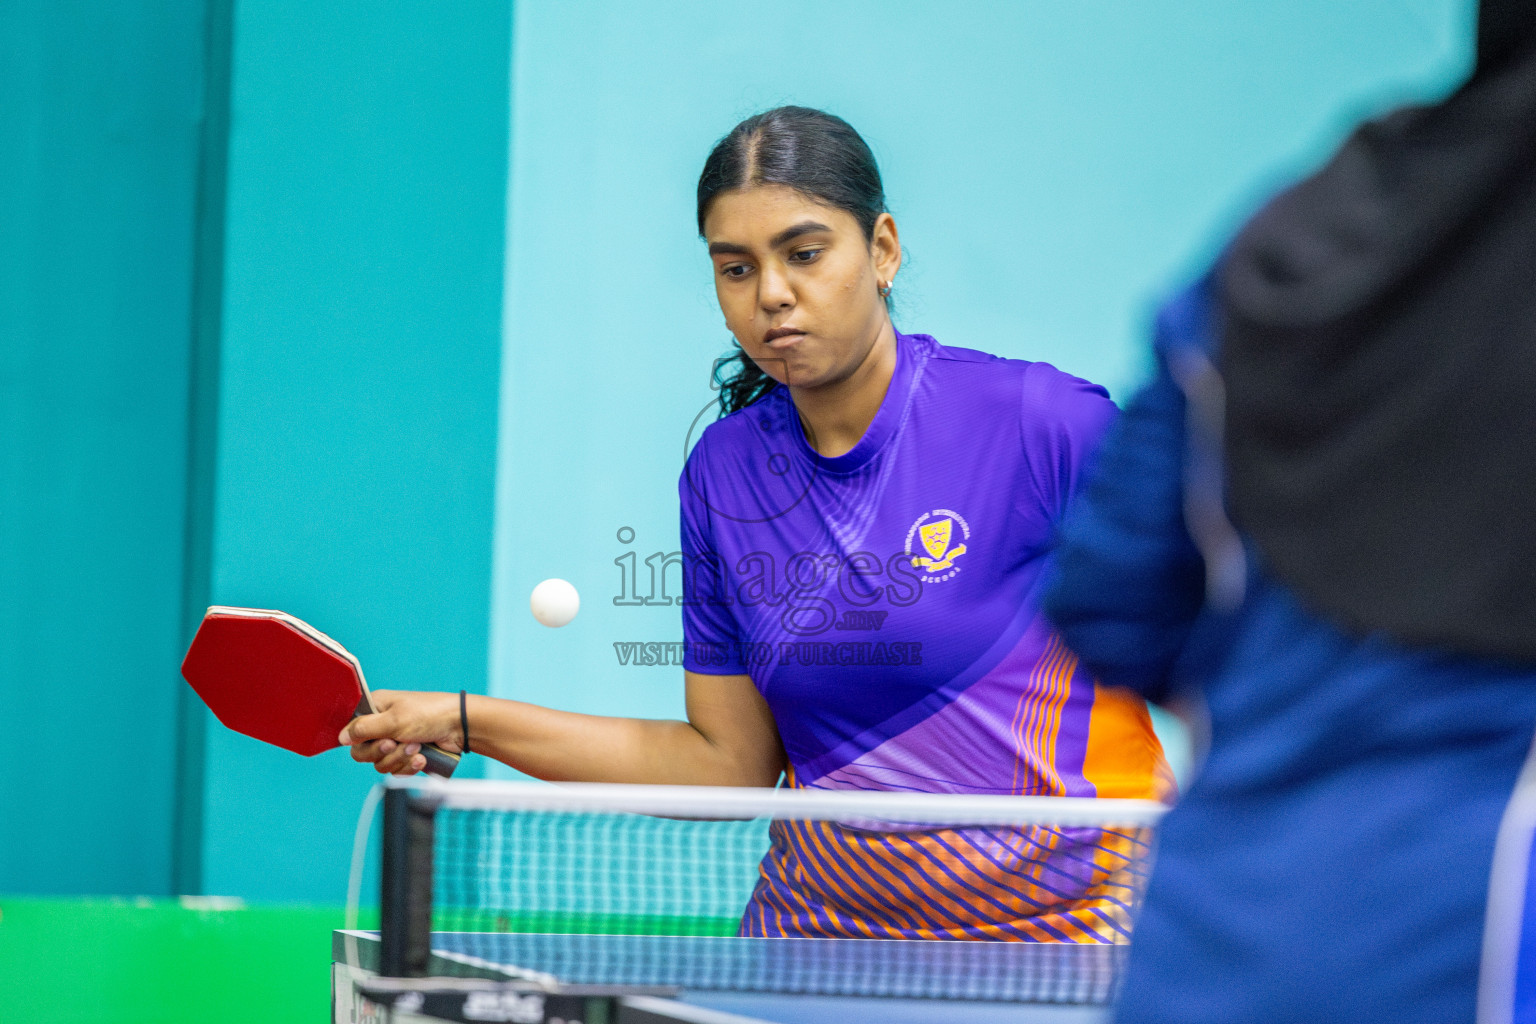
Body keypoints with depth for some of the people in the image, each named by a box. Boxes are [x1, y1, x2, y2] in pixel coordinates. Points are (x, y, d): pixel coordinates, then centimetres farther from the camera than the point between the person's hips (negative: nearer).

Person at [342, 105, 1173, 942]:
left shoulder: (1045, 420, -10)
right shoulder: (723, 475, 4)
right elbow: (728, 764, 8)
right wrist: (467, 722, 4)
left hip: (1053, 932, -3)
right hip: (815, 930, 3)